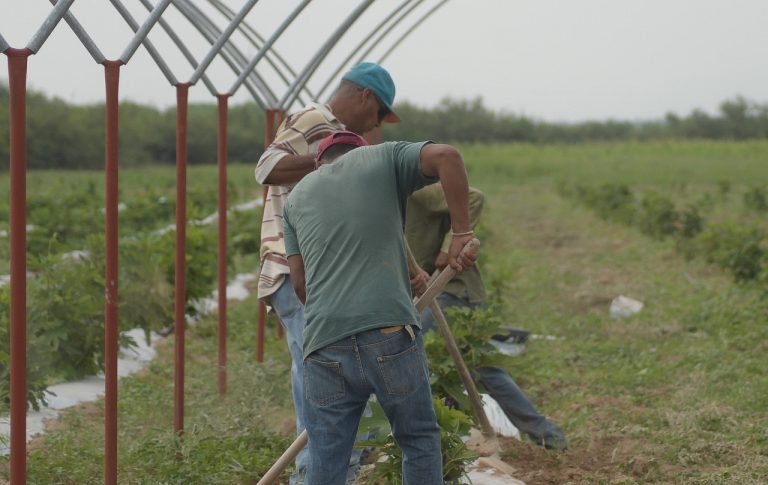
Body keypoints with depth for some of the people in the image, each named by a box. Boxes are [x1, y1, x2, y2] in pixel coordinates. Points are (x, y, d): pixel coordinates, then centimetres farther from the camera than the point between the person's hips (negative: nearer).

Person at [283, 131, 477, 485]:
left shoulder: (298, 196, 23)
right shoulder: (383, 157, 14)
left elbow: (299, 282, 17)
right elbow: (445, 156, -4)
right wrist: (461, 234, 0)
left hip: (325, 346, 3)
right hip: (389, 332, -2)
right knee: (419, 441, 15)